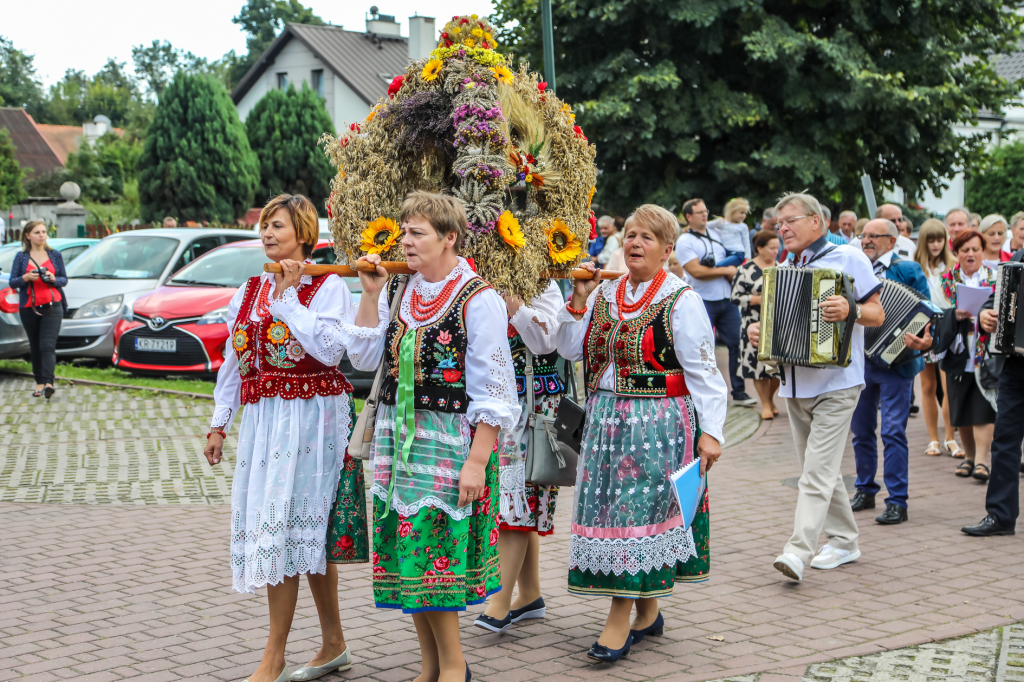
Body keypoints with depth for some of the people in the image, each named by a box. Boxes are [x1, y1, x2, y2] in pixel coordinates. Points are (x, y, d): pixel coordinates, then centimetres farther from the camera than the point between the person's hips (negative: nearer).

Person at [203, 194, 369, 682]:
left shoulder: (327, 286, -4)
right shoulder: (251, 290, 15)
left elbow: (330, 350, -18)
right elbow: (234, 359, 19)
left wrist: (286, 297, -14)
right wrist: (220, 422, 16)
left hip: (309, 417, -6)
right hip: (262, 418, 6)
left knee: (282, 527, -10)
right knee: (310, 533, 11)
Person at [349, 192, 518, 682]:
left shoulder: (478, 300, -10)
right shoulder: (398, 290, 10)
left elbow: (492, 393, -12)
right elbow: (365, 358, 5)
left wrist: (477, 462, -17)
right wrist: (370, 294, -1)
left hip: (450, 442, -6)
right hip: (398, 438, 6)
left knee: (436, 555, -4)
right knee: (406, 552, 9)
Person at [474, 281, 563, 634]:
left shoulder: (543, 288, -5)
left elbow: (544, 340, -18)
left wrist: (514, 303, -25)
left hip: (532, 406, -6)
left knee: (516, 498, -9)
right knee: (520, 505, 11)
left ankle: (501, 601, -8)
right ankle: (530, 595, 19)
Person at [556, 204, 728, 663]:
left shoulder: (681, 301, -7)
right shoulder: (605, 294, 11)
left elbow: (703, 370, -9)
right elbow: (571, 349, 11)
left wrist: (710, 430, -13)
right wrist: (578, 301, 0)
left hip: (658, 423, -6)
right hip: (607, 419, 6)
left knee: (637, 509, -7)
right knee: (608, 509, 7)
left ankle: (621, 619, 0)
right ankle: (647, 612, 21)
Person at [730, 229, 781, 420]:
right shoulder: (747, 269, -3)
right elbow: (736, 296, -6)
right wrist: (758, 299, -15)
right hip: (755, 325, -4)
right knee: (759, 363, -3)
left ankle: (771, 399, 25)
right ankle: (765, 404, 12)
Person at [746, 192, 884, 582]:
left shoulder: (847, 258, -3)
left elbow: (877, 314, -6)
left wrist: (850, 310, -26)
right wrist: (758, 330, 1)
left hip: (835, 385, -7)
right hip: (795, 385, 7)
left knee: (817, 471, -13)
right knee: (820, 469, 13)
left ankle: (798, 551, -21)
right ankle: (844, 542, 25)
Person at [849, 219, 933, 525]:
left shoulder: (908, 270, -4)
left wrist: (924, 341, -26)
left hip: (895, 362, -6)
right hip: (859, 359, 6)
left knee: (893, 431, -9)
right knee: (861, 429, 13)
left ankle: (897, 502, -5)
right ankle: (865, 490, 26)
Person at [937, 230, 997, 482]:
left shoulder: (995, 277, 6)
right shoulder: (947, 279, 8)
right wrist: (955, 315, -20)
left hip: (986, 353, -2)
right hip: (959, 354, 2)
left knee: (983, 406, -10)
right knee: (961, 408, 6)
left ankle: (982, 458, -10)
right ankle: (969, 455, 21)